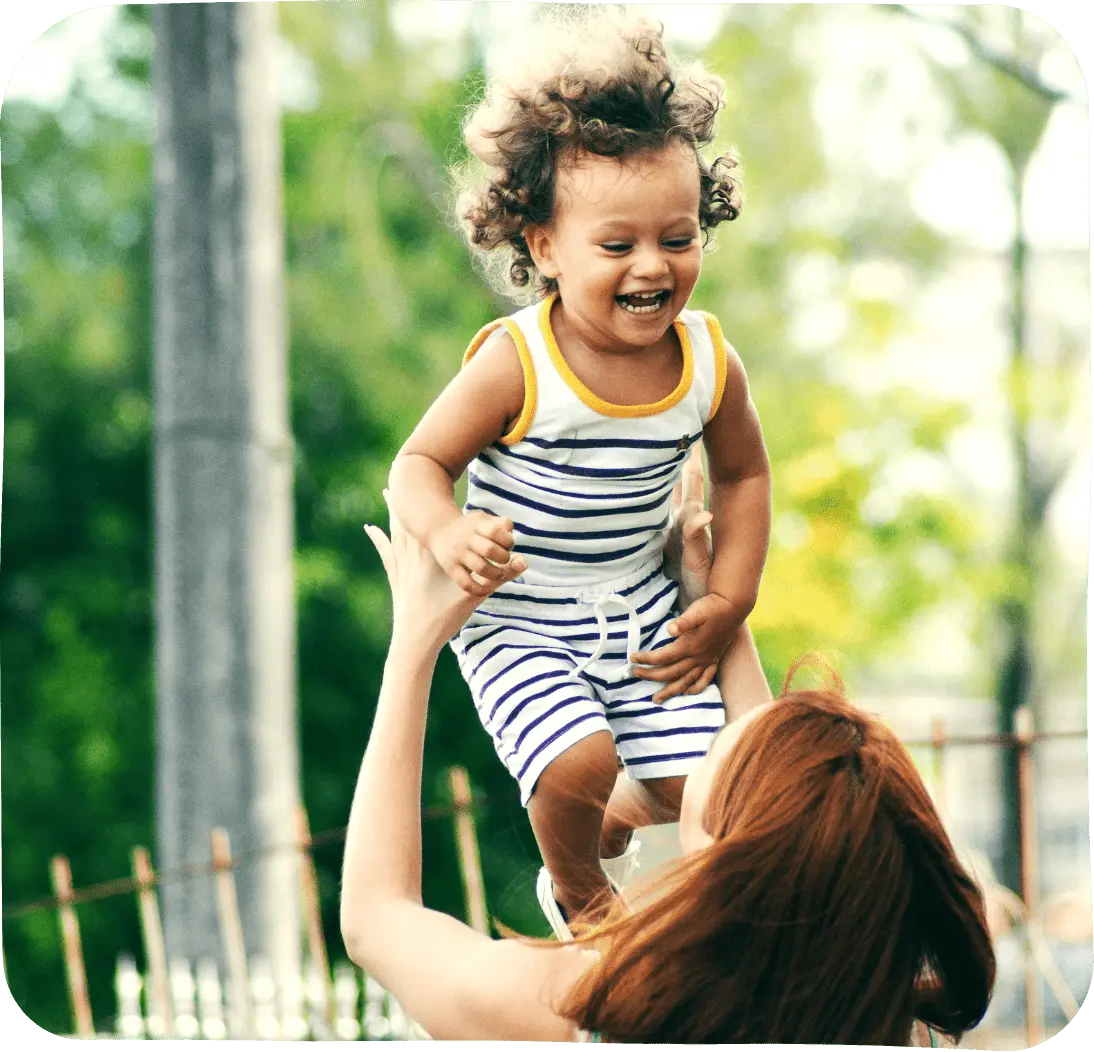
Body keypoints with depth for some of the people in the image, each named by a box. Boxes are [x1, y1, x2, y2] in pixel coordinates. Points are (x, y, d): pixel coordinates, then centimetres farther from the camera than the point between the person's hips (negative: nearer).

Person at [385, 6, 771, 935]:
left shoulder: (709, 363, -9)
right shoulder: (516, 364, -23)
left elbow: (742, 475, 8)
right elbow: (421, 461, -14)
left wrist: (729, 604, 2)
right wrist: (446, 533, -35)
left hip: (642, 609, 4)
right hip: (519, 621, -4)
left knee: (694, 784, 0)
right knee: (576, 764, -24)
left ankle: (611, 831, 37)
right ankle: (576, 893, 11)